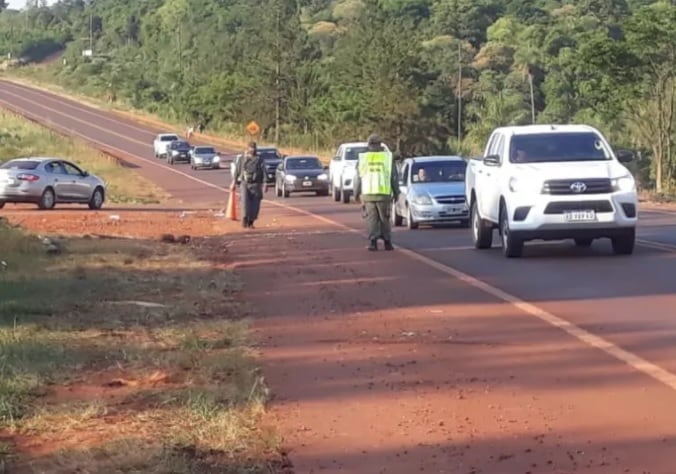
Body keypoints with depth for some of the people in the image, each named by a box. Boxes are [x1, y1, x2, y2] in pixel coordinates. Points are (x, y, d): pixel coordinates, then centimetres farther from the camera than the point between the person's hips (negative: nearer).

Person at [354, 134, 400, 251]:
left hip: (367, 194, 0)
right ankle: (387, 242, 10)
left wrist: (356, 193, 15)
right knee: (384, 219, 8)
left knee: (371, 218, 4)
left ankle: (373, 242, -5)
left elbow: (358, 178, 6)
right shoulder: (388, 157, 1)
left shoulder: (362, 158, 3)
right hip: (384, 193, 0)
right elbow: (394, 177, 4)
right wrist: (396, 192, 12)